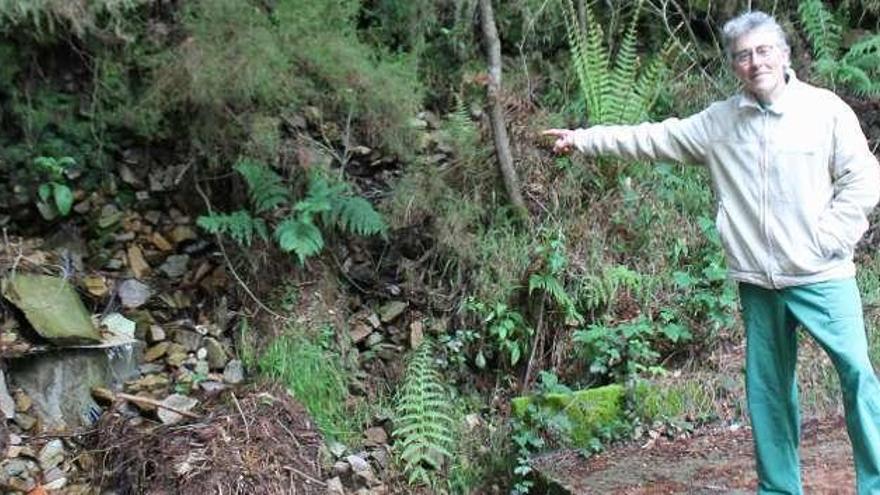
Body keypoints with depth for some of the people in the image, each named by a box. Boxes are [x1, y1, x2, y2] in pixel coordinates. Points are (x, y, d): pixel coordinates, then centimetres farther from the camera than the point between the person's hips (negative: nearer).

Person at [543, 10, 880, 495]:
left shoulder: (826, 109, -5)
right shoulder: (718, 122, 5)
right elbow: (652, 138, 11)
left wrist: (826, 237, -11)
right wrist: (584, 138, 11)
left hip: (821, 276, -3)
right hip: (757, 280, 4)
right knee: (768, 386, 11)